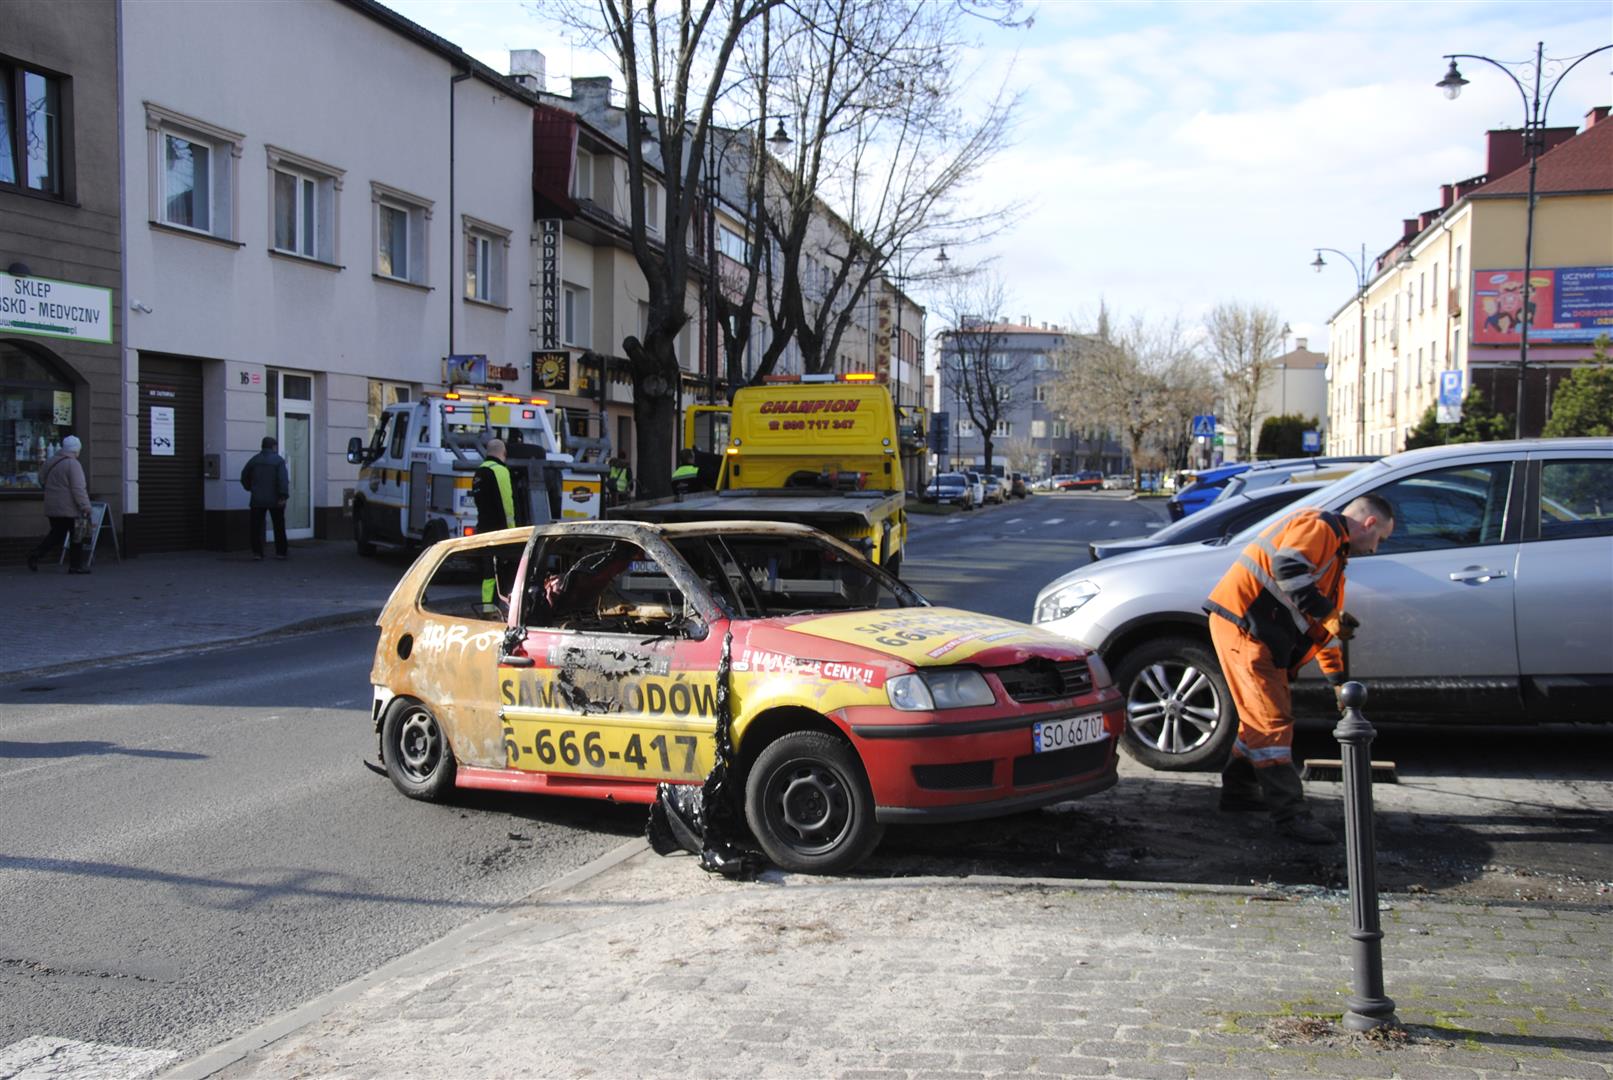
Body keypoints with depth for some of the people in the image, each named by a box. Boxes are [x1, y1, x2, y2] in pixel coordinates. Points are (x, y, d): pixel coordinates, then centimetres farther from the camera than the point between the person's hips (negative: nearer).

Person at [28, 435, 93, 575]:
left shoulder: (51, 462, 12)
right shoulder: (73, 464, -15)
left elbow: (41, 479, 23)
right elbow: (78, 489, -20)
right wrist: (85, 507, -20)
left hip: (52, 508, 8)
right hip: (69, 509, -8)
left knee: (57, 534, 14)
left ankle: (36, 555, -1)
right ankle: (76, 565, 6)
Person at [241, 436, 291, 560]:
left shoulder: (254, 460, 6)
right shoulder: (279, 460, -5)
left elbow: (244, 476, 13)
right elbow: (283, 479, -17)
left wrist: (250, 488, 27)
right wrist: (284, 496, -20)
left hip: (257, 500, 2)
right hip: (275, 500, -2)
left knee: (256, 527, 5)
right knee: (279, 527, 9)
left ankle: (257, 552, -3)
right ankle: (281, 552, 12)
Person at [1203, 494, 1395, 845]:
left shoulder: (1336, 550, 24)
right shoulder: (1318, 526, -9)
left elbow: (1321, 626, 28)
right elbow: (1287, 568, -28)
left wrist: (1339, 681, 26)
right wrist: (1329, 614, -26)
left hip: (1260, 633, 11)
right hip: (1240, 622, -11)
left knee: (1261, 714, 20)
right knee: (1272, 720, -10)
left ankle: (1239, 789, 34)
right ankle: (1290, 815, -9)